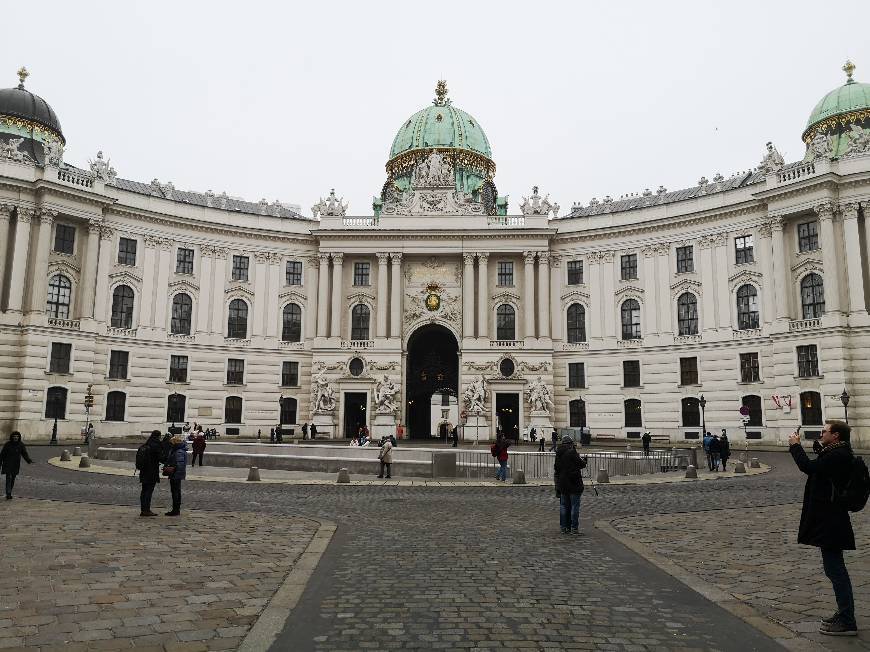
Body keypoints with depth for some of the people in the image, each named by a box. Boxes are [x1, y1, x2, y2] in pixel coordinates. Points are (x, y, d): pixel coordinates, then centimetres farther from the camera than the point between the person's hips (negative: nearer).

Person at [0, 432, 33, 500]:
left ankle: (9, 494, 23)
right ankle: (8, 494, -16)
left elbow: (24, 453, -1)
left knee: (12, 479, 10)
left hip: (16, 465, 3)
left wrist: (29, 461, -17)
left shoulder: (21, 444, 1)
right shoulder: (7, 444, -8)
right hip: (7, 465, -3)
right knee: (9, 478, -13)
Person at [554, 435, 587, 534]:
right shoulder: (572, 452, -14)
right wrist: (584, 460, 12)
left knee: (563, 506, 11)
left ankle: (564, 527, 14)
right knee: (575, 506, -1)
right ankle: (574, 528, -1)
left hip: (562, 484, 7)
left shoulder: (558, 454, 8)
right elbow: (581, 464, -10)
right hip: (574, 485, -7)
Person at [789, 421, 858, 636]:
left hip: (831, 522, -11)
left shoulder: (838, 455, -19)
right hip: (829, 520, 11)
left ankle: (847, 622, 3)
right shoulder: (837, 454, 13)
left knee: (835, 569, -4)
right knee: (835, 569, 18)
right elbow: (815, 468, 16)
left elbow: (809, 467, -24)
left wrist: (795, 445, -13)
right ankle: (844, 615, 28)